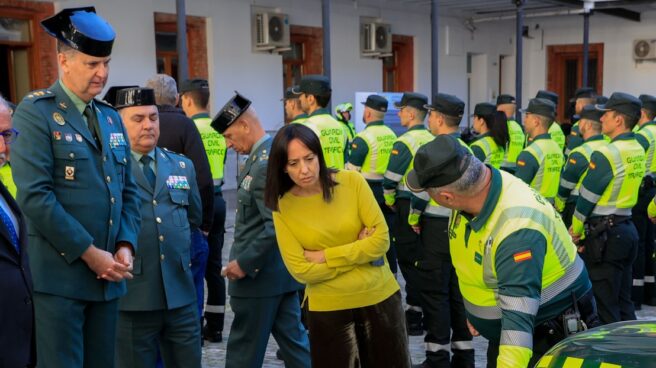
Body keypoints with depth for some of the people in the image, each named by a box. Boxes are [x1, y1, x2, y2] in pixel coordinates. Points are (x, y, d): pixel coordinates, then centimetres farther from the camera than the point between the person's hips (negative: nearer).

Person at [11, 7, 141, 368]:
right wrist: (88, 253, -15)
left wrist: (125, 245, -1)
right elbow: (34, 195, -16)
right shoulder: (36, 112, -7)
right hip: (60, 274, -6)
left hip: (107, 273, 6)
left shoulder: (111, 117, 14)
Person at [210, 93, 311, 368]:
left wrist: (244, 263, -20)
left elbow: (276, 227, -26)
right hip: (282, 271, 10)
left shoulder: (265, 164, -20)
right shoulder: (272, 154, 11)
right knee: (293, 342, 12)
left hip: (260, 274, -9)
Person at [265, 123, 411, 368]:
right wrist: (360, 251, -13)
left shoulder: (352, 181, -9)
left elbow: (382, 240, -13)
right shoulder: (283, 207, -8)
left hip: (380, 298, 1)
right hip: (328, 309, -1)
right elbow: (300, 270, -13)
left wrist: (324, 256, -14)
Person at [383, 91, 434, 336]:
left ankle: (415, 317, 3)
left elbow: (390, 179, -13)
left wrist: (390, 201, 4)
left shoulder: (405, 142, -14)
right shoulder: (433, 140, 6)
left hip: (408, 206, -7)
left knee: (409, 260, 1)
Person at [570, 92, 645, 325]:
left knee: (604, 307, -1)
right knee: (623, 302, 16)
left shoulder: (606, 154, -18)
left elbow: (587, 197, -12)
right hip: (628, 229, 9)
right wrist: (588, 228, 12)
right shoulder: (638, 150, 8)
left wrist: (576, 231, 4)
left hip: (605, 235, -9)